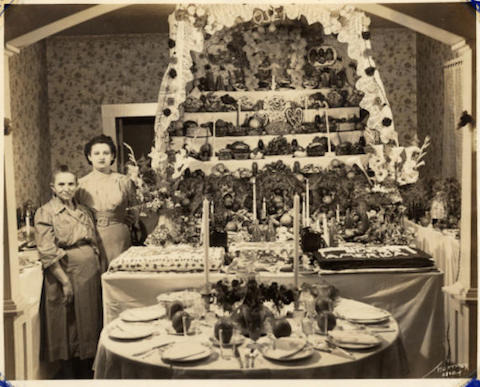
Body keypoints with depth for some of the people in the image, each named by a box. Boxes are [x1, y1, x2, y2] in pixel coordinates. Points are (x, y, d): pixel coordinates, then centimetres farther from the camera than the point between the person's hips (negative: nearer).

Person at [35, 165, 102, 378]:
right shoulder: (45, 213, -6)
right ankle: (71, 375, 18)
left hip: (90, 273, 6)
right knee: (69, 328, 4)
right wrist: (65, 281, -18)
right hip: (65, 273, -6)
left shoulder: (83, 211, 12)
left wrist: (97, 272, 6)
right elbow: (47, 252, -14)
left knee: (90, 323, 12)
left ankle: (87, 372, 26)